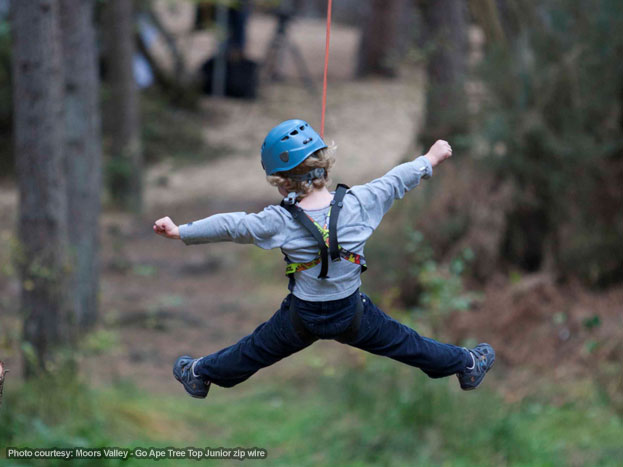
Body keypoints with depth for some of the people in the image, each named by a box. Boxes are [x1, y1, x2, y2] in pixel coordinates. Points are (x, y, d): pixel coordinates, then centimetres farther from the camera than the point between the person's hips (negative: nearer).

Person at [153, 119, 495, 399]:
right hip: (352, 313, 1)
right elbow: (395, 182, -4)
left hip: (302, 318, -1)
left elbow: (228, 226, -13)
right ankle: (466, 366, 39)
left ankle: (199, 375, 44)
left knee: (255, 350, 22)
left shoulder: (279, 222, -22)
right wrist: (430, 159, 14)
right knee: (402, 342, 21)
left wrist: (180, 232, 0)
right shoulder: (357, 204, -19)